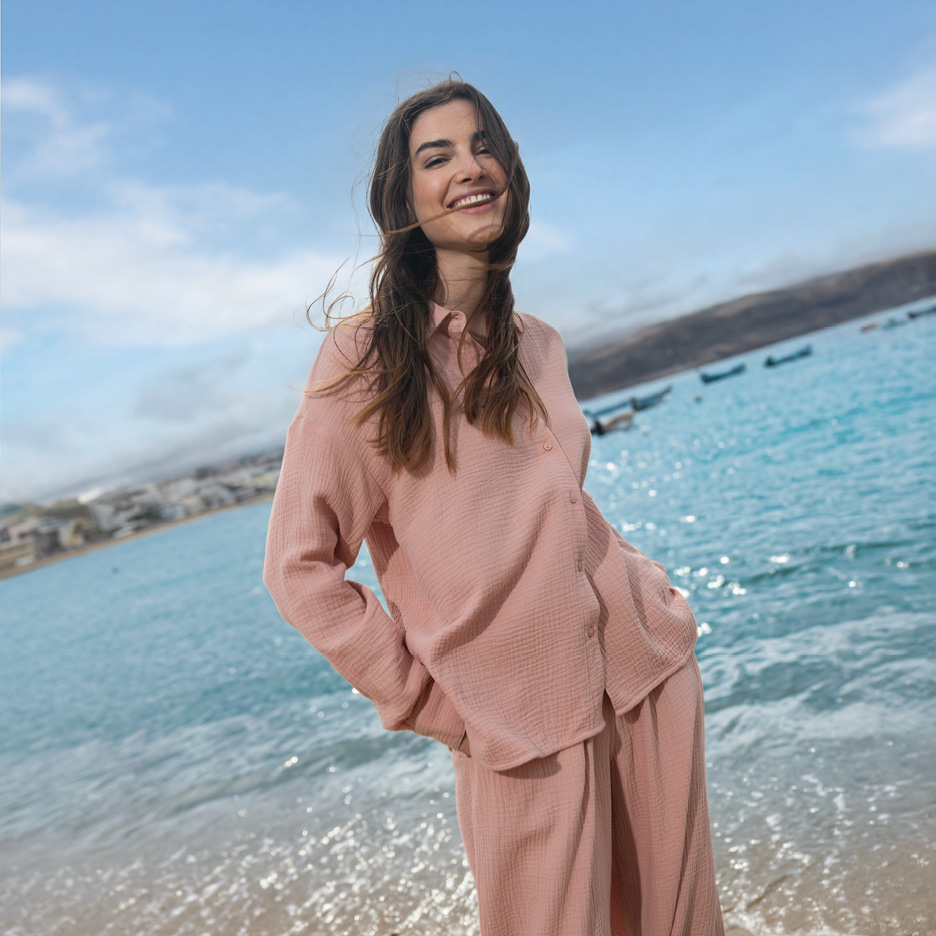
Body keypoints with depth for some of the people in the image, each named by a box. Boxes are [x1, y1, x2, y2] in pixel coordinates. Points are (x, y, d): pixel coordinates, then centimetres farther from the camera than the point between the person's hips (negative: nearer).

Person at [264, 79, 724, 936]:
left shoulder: (538, 345, 7)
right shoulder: (368, 355, -10)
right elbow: (300, 566, -10)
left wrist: (654, 598, 9)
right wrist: (426, 701, -9)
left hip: (650, 671, 6)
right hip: (522, 723, -5)